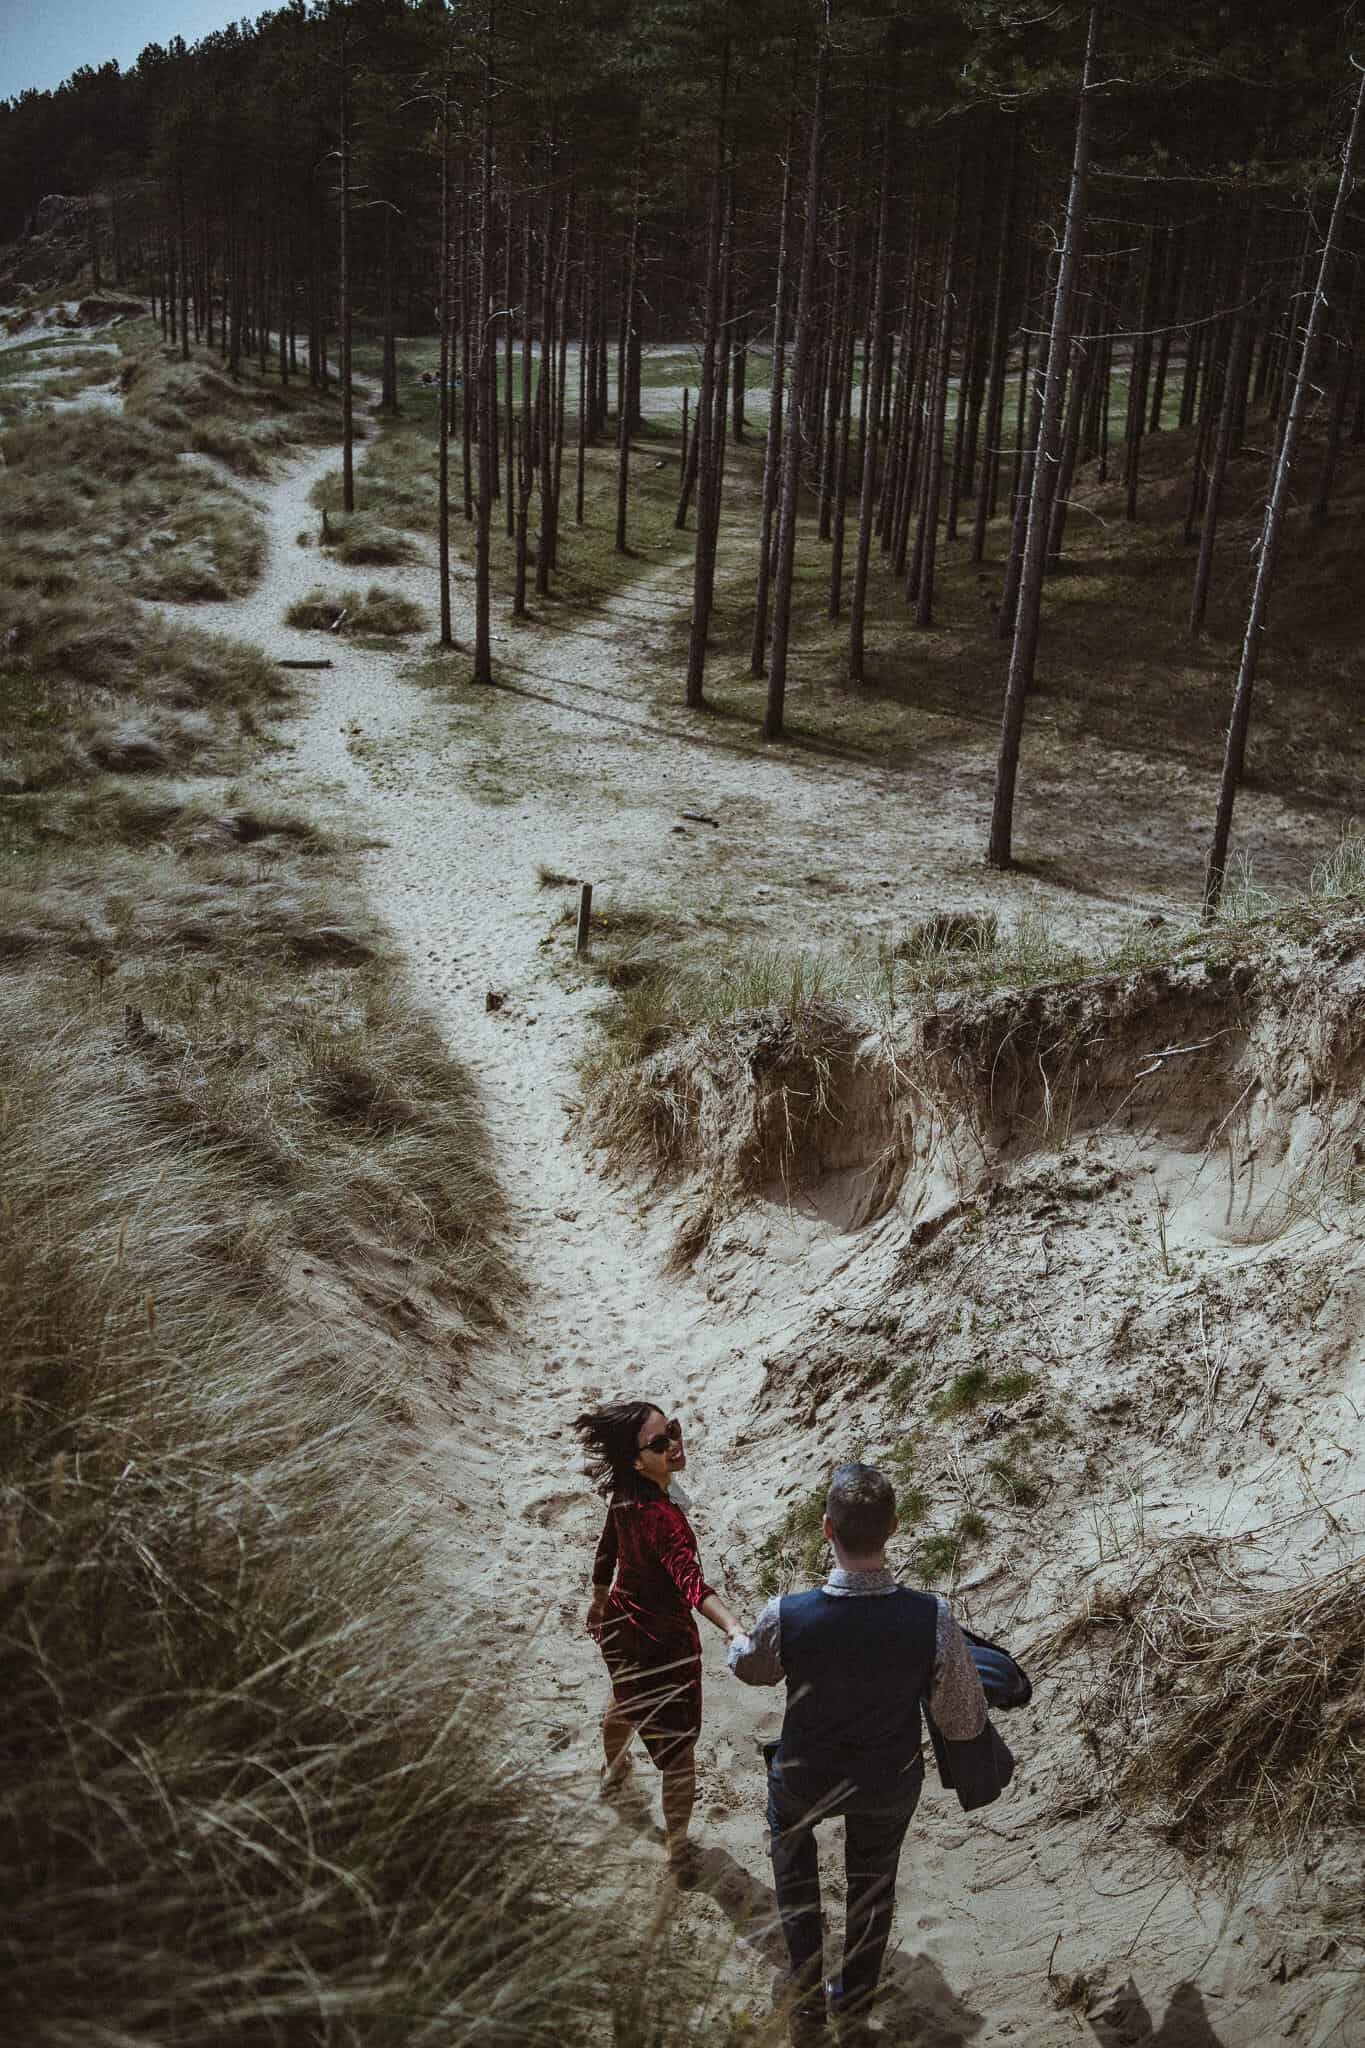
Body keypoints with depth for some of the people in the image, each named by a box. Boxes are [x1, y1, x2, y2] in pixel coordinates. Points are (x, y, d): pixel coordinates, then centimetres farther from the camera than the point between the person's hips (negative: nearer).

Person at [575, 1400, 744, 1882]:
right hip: (662, 1639, -9)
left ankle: (614, 1775, 64)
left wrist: (599, 1602, 23)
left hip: (619, 1624, 9)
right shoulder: (661, 1516, -37)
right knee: (677, 1746, 9)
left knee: (624, 1700, 36)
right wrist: (734, 1629, -65)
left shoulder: (622, 1496, -11)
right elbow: (690, 1580, -52)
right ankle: (679, 1850, 22)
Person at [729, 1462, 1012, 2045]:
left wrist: (738, 1640, 16)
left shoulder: (785, 1618, -34)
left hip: (807, 1781, 0)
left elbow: (750, 1669, -8)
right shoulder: (933, 1619, -33)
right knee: (873, 1883, 30)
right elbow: (962, 1719, -18)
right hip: (891, 1784, 1)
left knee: (789, 1835, 34)